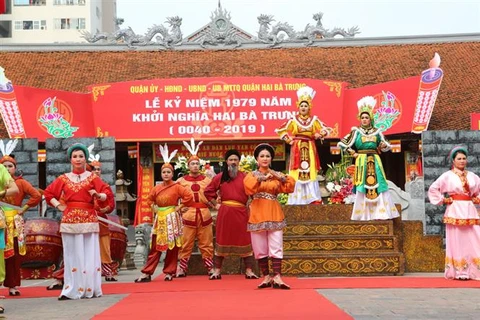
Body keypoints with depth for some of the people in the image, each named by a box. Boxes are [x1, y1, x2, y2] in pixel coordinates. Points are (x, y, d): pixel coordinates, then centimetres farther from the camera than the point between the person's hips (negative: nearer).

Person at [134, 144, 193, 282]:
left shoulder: (177, 187, -7)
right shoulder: (157, 187, 8)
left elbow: (189, 196, -16)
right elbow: (150, 198, 24)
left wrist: (179, 207, -12)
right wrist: (154, 207, 9)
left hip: (172, 219, -4)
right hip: (160, 219, 4)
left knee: (172, 247, 1)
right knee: (155, 247, 3)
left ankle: (169, 273, 10)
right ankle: (147, 273, 2)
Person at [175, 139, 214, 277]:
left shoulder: (207, 180, 9)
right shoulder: (181, 181, 5)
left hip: (204, 215, 1)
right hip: (188, 215, -1)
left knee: (206, 244, 6)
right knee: (186, 244, 2)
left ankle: (210, 268, 13)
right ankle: (182, 268, 10)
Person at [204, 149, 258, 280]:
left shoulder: (244, 177, 3)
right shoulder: (220, 177, 5)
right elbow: (208, 191, 12)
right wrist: (215, 204, 6)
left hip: (241, 212, 0)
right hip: (224, 212, 0)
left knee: (245, 241, 1)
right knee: (221, 240, 6)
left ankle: (249, 271, 7)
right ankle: (217, 271, 13)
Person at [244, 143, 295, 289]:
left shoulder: (276, 175, 11)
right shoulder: (252, 175, 6)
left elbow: (290, 187, -1)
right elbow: (249, 186, -17)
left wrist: (281, 177, -12)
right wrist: (263, 178, -21)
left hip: (274, 213, 1)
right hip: (258, 213, 0)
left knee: (276, 247, -7)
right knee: (260, 248, 2)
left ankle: (277, 278, -10)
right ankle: (267, 277, 10)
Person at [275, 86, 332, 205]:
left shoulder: (314, 120, 5)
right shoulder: (293, 120, 2)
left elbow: (325, 130, 9)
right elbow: (281, 130, 7)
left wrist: (318, 135, -8)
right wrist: (289, 140, -1)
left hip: (309, 149, 1)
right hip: (297, 149, -1)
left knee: (310, 171, 1)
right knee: (297, 173, -3)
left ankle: (312, 197, 4)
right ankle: (297, 198, 2)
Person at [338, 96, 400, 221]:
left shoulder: (376, 132, 9)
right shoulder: (356, 131, 2)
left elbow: (386, 146, 17)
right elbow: (342, 144, 2)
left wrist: (383, 145, -5)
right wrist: (353, 153, -1)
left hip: (375, 161, 2)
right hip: (362, 162, -2)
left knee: (377, 184, -2)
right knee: (362, 186, -4)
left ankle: (380, 213, 0)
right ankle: (364, 214, -1)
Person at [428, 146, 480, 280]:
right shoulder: (447, 176, -1)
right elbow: (433, 189, -1)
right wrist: (443, 200, -4)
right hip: (455, 211, -4)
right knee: (457, 242, -3)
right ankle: (459, 272, -1)